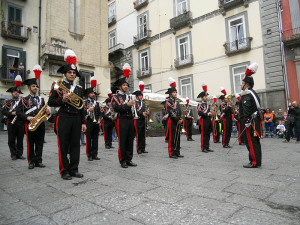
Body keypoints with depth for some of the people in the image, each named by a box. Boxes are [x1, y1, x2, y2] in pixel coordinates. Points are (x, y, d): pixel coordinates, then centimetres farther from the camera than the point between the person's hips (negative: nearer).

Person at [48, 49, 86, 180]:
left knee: (75, 145, 7)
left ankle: (74, 169, 18)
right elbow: (50, 102, -1)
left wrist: (83, 122, 8)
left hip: (76, 119, 4)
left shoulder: (79, 88, 14)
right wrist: (62, 99, -20)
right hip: (63, 118, -4)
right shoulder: (57, 85, 3)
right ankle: (64, 171, 12)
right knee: (63, 145, 1)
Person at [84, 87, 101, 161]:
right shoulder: (85, 102, 0)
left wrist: (99, 120, 6)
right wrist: (88, 110, -23)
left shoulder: (96, 103, 16)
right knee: (89, 139, -1)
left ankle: (94, 155, 13)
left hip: (96, 123, 5)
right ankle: (89, 155, 6)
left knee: (95, 139, 6)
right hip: (89, 123, -5)